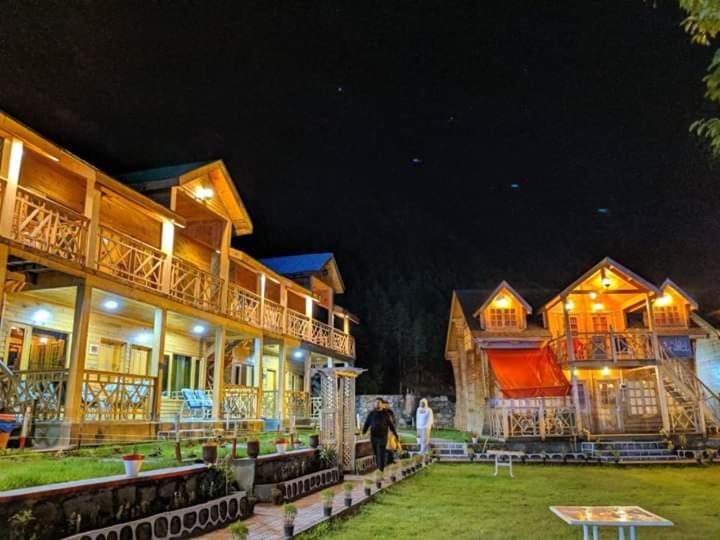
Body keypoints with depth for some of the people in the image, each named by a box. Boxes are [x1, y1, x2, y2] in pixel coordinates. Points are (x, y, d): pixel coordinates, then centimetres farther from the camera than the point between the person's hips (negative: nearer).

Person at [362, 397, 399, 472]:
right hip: (373, 437, 3)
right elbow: (367, 424, 4)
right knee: (376, 454, 9)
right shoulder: (371, 413, 3)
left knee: (381, 454, -9)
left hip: (382, 437, -3)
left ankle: (381, 470, -7)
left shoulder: (386, 414, -2)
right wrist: (363, 433, -4)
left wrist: (396, 436, 3)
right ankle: (377, 468, 24)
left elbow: (391, 425, 2)